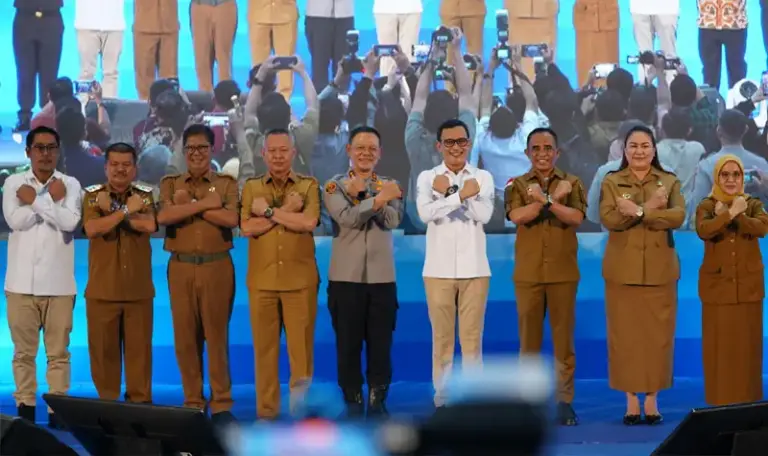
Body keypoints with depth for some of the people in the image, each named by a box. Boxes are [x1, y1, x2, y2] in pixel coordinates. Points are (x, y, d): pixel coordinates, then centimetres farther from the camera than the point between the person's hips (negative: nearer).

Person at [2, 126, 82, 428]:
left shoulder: (70, 184, 3)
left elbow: (70, 222, -13)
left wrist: (35, 200, -9)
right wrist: (50, 200, -8)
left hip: (58, 283, -1)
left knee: (58, 351, 2)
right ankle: (25, 406, 15)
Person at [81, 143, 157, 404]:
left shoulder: (145, 196, 6)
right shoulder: (92, 196, 2)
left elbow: (149, 225, -14)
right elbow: (92, 229, -17)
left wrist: (112, 210, -14)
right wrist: (126, 210, -17)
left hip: (138, 289, 1)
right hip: (102, 289, -1)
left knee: (139, 348, 4)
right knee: (103, 349, 3)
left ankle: (140, 402, 11)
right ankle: (106, 403, 11)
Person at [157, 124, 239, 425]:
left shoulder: (227, 183, 6)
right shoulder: (170, 184, 10)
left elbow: (231, 219, -12)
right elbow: (164, 216, -11)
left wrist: (188, 205, -10)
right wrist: (205, 203, -13)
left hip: (217, 266, -2)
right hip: (181, 267, 2)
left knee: (217, 335, -1)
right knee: (185, 336, 3)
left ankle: (221, 404, 3)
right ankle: (192, 403, 10)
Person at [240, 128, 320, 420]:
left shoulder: (308, 185, 5)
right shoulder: (251, 187, 9)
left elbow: (309, 222, -13)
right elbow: (247, 228, -6)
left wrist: (269, 211, -9)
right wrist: (287, 210, -10)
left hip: (300, 279, -1)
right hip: (262, 280, 1)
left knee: (301, 346, 0)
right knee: (264, 346, 4)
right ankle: (266, 410, 10)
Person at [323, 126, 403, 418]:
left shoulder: (390, 187, 9)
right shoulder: (334, 186, 3)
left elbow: (392, 220, -11)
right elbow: (348, 217, -17)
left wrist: (363, 195, -17)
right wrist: (378, 198, -20)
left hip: (382, 278, 2)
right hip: (346, 277, -2)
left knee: (381, 344, 4)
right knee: (348, 344, 2)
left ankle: (378, 402, 13)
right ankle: (353, 403, 12)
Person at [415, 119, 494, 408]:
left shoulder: (483, 178, 7)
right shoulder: (427, 177, 4)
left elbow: (484, 215, -9)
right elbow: (426, 213, -14)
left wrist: (448, 192, -12)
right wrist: (460, 195, -21)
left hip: (474, 268, 1)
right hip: (439, 269, -1)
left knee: (472, 337, 3)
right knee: (442, 336, 3)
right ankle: (442, 396, 9)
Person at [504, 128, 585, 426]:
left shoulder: (572, 183, 6)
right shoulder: (517, 185, 6)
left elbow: (576, 217, -11)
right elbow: (517, 216, -14)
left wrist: (544, 200, -21)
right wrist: (554, 198, -18)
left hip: (563, 273, 0)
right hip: (528, 274, 0)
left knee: (564, 339, 1)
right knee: (529, 339, 4)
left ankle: (565, 402, 5)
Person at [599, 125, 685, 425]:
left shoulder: (670, 182, 8)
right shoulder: (611, 182, 6)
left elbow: (678, 217, -10)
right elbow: (608, 218, -11)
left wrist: (638, 211, -18)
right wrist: (650, 208, -16)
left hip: (659, 270, 1)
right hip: (623, 270, 0)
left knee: (657, 335, 0)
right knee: (625, 334, -1)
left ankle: (652, 399, 7)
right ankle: (631, 400, 6)